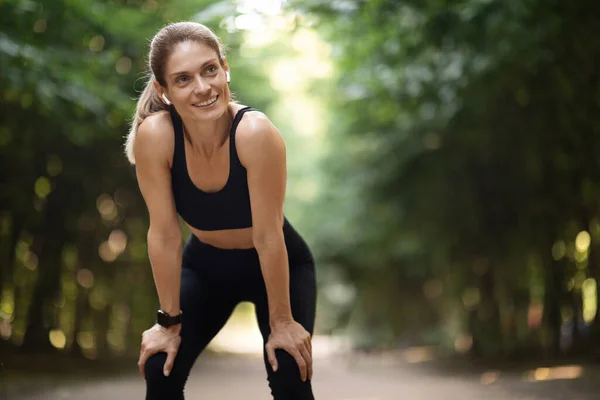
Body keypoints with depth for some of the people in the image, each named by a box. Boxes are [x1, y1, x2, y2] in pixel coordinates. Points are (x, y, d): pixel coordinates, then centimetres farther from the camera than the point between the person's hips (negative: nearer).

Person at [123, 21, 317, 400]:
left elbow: (268, 236, -27)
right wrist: (170, 321, -12)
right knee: (161, 370, -9)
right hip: (206, 265, 2)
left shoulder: (256, 132, -34)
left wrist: (281, 321, -19)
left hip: (278, 265, -2)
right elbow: (164, 234, -20)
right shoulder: (154, 135, -27)